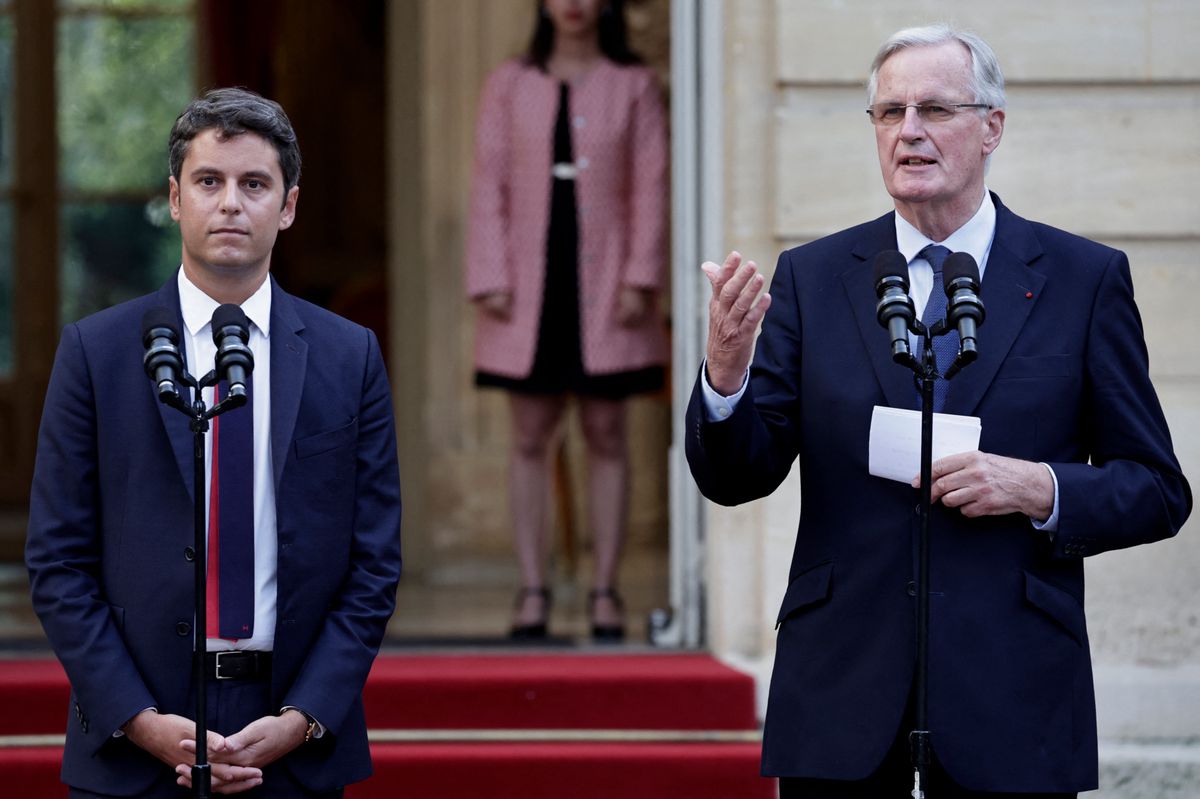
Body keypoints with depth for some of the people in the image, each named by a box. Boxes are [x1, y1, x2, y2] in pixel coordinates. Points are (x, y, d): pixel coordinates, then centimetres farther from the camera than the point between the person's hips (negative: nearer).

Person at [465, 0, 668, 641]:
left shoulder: (633, 86, 6)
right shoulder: (509, 86, 9)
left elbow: (650, 187, 2)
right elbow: (489, 185, 5)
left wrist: (640, 278, -8)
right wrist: (490, 279, -4)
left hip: (604, 287, -1)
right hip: (530, 282, 1)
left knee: (606, 436, 2)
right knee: (530, 438, 1)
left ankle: (605, 591, 6)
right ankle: (532, 591, 5)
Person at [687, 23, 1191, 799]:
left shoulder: (1085, 278, 3)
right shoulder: (813, 277, 7)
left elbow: (1158, 491, 5)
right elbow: (735, 478, 1)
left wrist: (1041, 489, -14)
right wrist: (725, 371, -19)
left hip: (1011, 701, -1)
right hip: (841, 695, 1)